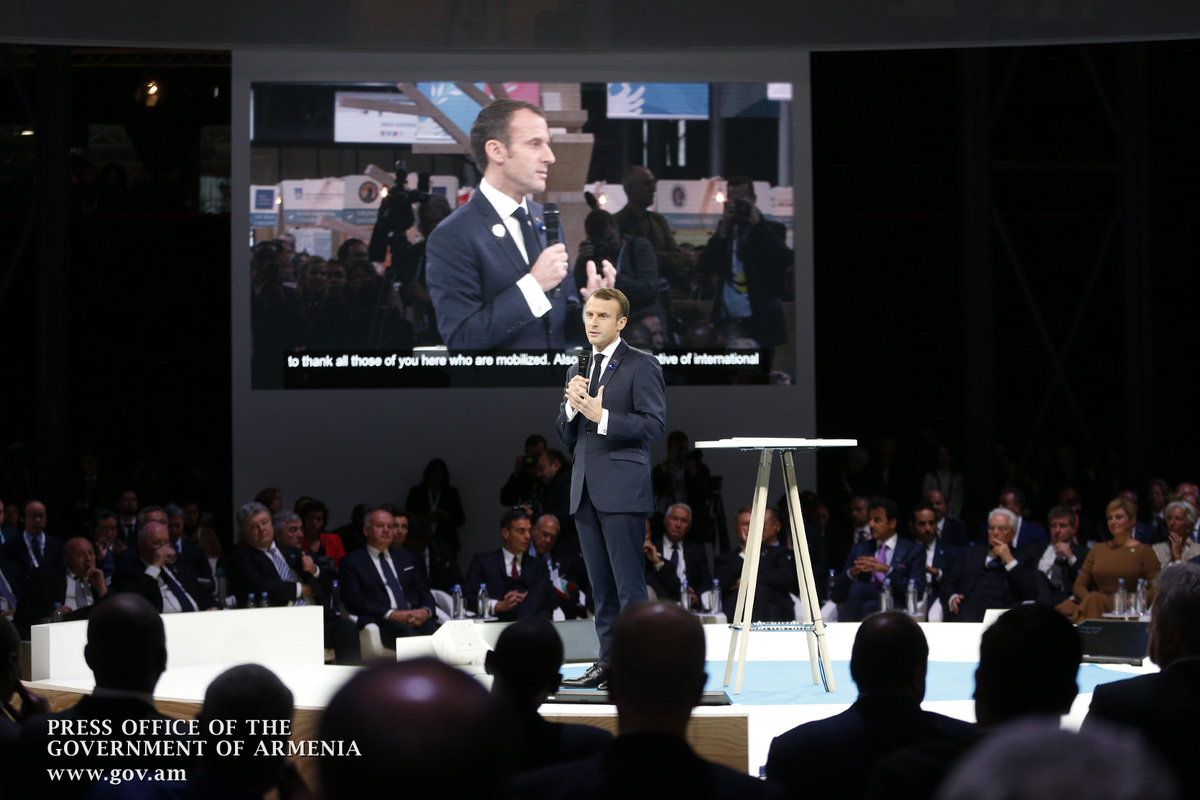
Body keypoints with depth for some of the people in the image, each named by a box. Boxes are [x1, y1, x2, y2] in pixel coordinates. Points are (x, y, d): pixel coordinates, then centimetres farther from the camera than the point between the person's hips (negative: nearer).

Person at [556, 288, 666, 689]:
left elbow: (655, 423, -12)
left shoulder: (641, 365, -3)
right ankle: (608, 662, 14)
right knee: (601, 587, 10)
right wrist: (571, 405, -2)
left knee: (630, 584, -8)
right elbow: (565, 437, 18)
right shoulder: (577, 368, 19)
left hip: (622, 489, -7)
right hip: (586, 490, 7)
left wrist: (602, 417, -20)